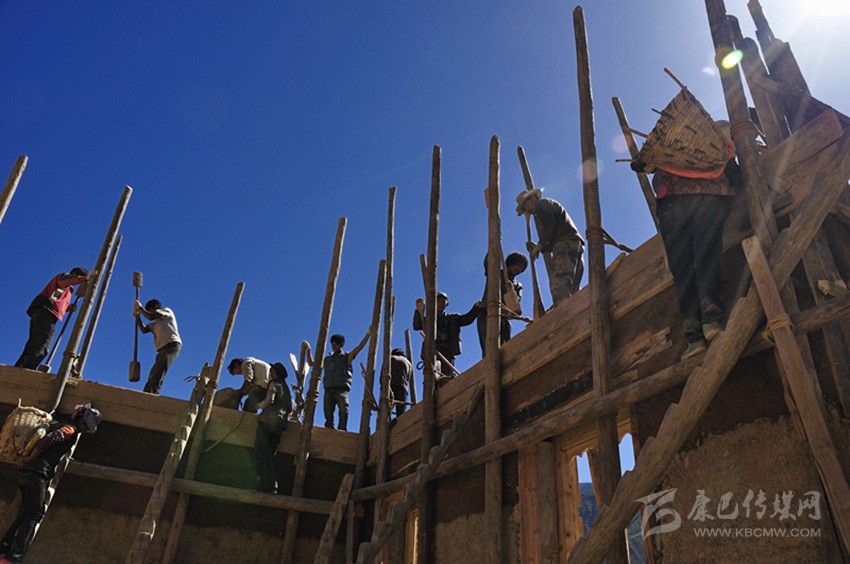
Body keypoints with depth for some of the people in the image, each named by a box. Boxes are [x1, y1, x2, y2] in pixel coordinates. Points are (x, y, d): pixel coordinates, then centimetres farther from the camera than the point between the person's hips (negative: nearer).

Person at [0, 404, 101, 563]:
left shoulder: (61, 422, 20)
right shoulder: (70, 429, -9)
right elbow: (49, 439, -25)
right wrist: (30, 459, -15)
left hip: (26, 473, 9)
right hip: (38, 473, -9)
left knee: (25, 514, 12)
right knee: (34, 514, -9)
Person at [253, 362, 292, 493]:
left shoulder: (274, 384, 1)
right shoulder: (286, 388, 24)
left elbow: (269, 400, -13)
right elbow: (290, 408, 21)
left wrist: (258, 405, 4)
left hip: (269, 420, -8)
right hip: (281, 423, 8)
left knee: (261, 452, -9)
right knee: (270, 454, 9)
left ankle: (264, 486, -17)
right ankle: (272, 486, 0)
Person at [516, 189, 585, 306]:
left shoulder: (542, 204, 9)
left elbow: (549, 224, -10)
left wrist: (539, 246, -5)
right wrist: (539, 248, 17)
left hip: (565, 244, -10)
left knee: (560, 282, -24)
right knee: (573, 287, 2)